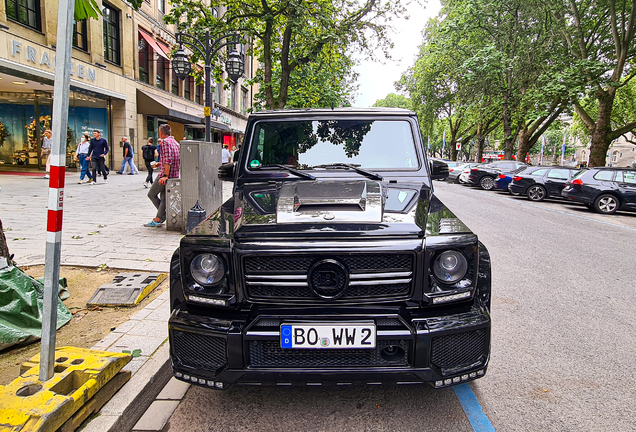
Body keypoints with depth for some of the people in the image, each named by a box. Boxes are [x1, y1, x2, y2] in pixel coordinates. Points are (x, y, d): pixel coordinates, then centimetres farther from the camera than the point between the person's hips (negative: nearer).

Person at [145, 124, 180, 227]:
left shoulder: (165, 142, -11)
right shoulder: (175, 143, 16)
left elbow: (168, 160, -23)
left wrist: (165, 175, -24)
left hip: (165, 175, -9)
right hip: (175, 175, 9)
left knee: (151, 194, 8)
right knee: (163, 197, 10)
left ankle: (164, 214, 7)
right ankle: (157, 220, 9)